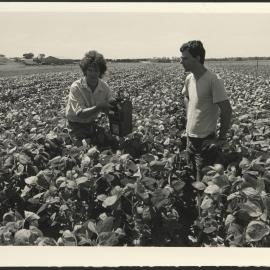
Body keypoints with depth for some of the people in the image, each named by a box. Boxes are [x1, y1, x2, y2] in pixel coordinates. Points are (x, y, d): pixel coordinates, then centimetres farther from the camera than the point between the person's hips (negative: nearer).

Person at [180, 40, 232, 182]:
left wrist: (221, 139, -14)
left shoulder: (213, 80, -19)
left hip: (206, 141, -7)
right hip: (190, 137, 7)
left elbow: (227, 111, -17)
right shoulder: (189, 78, 2)